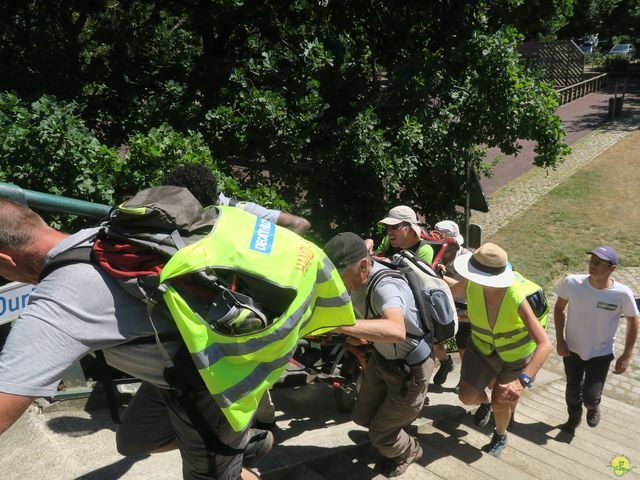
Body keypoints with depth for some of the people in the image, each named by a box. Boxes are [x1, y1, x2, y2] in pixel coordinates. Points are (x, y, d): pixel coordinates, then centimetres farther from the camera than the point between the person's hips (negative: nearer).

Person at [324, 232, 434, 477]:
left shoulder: (386, 287, -39)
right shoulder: (357, 276, -14)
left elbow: (396, 332, -60)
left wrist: (338, 324, -67)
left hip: (410, 370, -7)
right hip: (382, 358, 7)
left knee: (380, 434, 8)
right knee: (362, 416, 19)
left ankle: (408, 452, 41)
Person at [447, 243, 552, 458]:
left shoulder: (517, 298, -39)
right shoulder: (471, 283, -29)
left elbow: (544, 344, -43)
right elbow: (454, 289, -2)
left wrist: (523, 380, -54)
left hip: (516, 353, -3)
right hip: (482, 347, 3)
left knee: (500, 403, 8)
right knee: (467, 396, 0)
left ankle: (500, 437, 45)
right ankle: (485, 402, 41)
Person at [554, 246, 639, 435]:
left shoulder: (622, 294, -24)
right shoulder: (571, 283, -23)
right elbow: (559, 308, -4)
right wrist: (559, 340, -8)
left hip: (601, 354, -1)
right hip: (572, 349, 2)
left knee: (590, 396, 1)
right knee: (573, 389, 20)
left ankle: (593, 407, 41)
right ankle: (574, 418, 52)